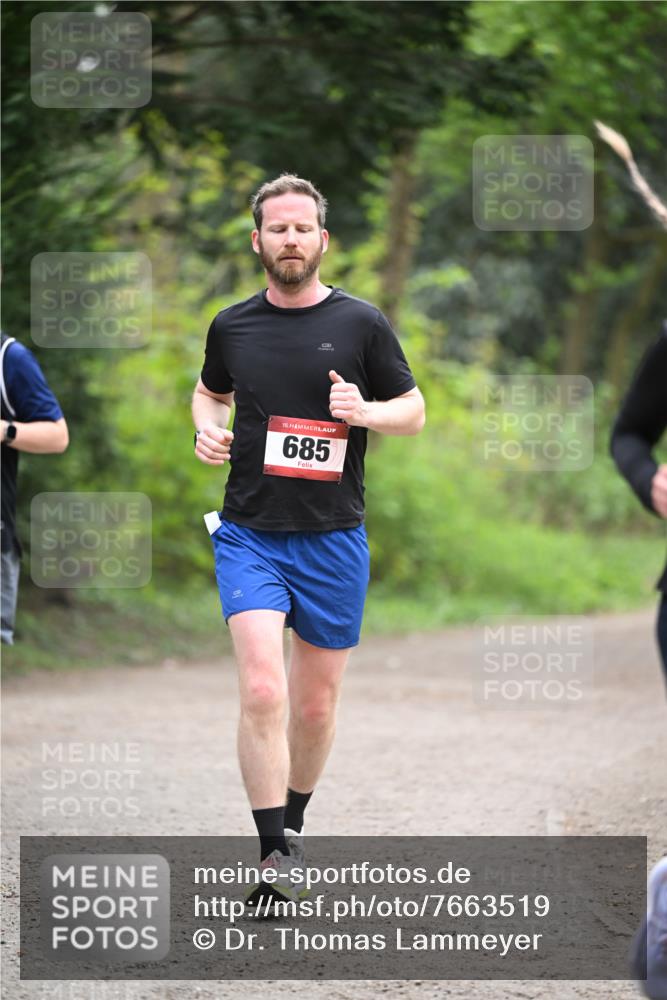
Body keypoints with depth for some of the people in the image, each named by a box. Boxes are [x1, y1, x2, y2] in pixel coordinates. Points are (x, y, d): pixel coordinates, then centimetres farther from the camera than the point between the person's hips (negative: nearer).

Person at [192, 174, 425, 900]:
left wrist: (365, 411, -14)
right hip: (249, 534, 0)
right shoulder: (231, 327, 5)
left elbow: (414, 411, 7)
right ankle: (275, 856, -14)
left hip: (333, 538, 0)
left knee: (315, 705, 9)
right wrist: (208, 429, 2)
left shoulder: (361, 323, 0)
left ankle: (292, 825, 33)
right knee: (262, 691, -17)